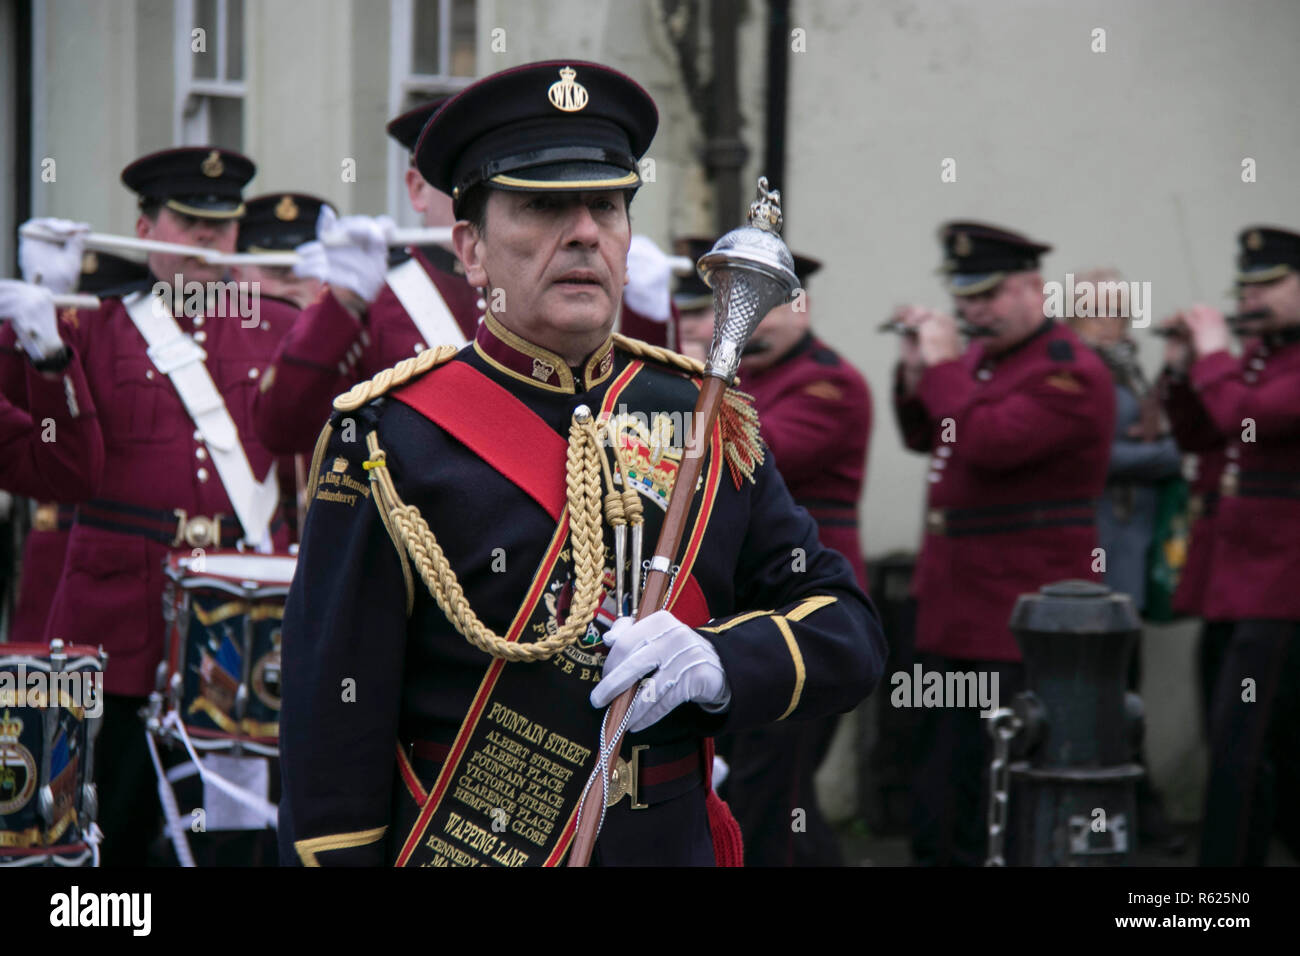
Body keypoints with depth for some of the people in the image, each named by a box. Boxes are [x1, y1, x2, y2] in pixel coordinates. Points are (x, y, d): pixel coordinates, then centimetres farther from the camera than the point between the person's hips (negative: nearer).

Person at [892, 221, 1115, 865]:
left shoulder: (1071, 374, -16)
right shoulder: (978, 357, 12)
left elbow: (987, 443, -28)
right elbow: (923, 438, 20)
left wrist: (942, 366, -18)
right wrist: (915, 369, 5)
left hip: (1018, 604, -9)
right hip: (953, 604, 9)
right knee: (939, 749, 16)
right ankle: (934, 854, 27)